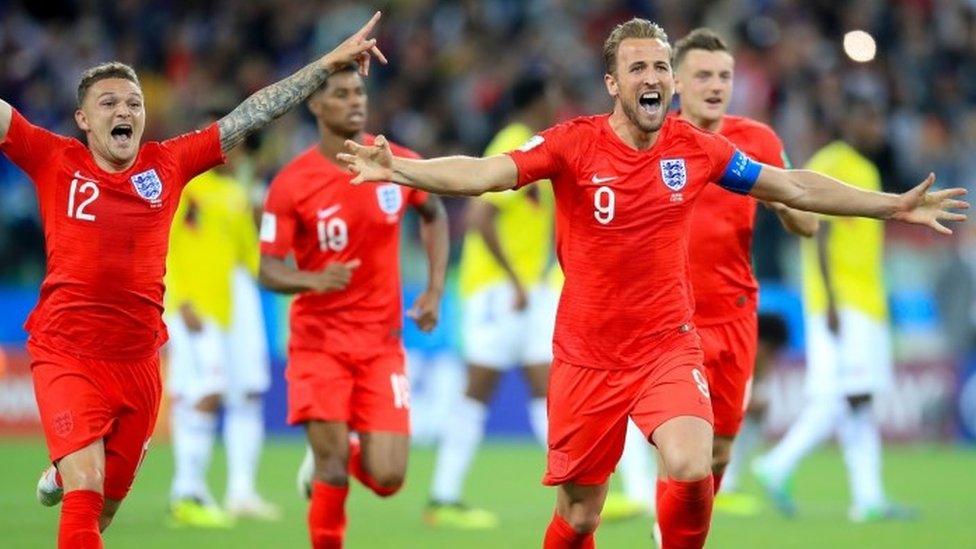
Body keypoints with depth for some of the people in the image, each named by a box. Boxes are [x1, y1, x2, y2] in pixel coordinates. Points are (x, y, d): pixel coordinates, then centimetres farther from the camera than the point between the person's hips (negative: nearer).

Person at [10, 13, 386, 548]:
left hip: (137, 359, 4)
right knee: (85, 497, -19)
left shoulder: (168, 163, 4)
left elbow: (249, 116, 6)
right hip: (66, 355, -3)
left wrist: (330, 62, 6)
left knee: (106, 504, 16)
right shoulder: (55, 161, -3)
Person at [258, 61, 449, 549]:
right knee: (332, 466, -14)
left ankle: (333, 459, 30)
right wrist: (315, 280, -30)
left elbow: (434, 215, 19)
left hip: (381, 342, 2)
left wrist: (435, 290, 8)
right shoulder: (291, 184, -10)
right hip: (318, 339, -2)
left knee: (387, 478, -5)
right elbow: (269, 270, -9)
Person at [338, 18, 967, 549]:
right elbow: (485, 173, -20)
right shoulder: (573, 143, -9)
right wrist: (397, 167, -37)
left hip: (668, 347, 1)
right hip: (587, 354, -1)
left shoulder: (698, 148, -1)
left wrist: (895, 206, 12)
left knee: (691, 466, -26)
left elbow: (792, 187, 10)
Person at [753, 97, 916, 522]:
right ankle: (777, 467, -6)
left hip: (867, 304, 9)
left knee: (861, 402, 5)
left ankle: (868, 499, 4)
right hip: (841, 302, -9)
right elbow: (819, 236, -16)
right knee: (846, 398, -13)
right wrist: (831, 302, -21)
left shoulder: (866, 171, 19)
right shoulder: (829, 166, -10)